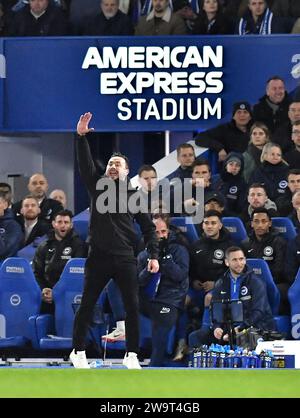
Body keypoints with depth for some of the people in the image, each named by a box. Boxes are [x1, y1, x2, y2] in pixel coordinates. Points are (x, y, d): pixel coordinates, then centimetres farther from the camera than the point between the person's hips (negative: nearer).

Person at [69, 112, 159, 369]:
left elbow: (149, 227, 9)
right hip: (98, 256, 0)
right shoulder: (98, 186, 9)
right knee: (87, 305, 3)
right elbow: (85, 164, -5)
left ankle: (131, 355, 6)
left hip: (125, 258, 0)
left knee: (132, 306, -3)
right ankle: (78, 352, 14)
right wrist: (81, 137, -19)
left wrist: (154, 256, -1)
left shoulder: (134, 194, 9)